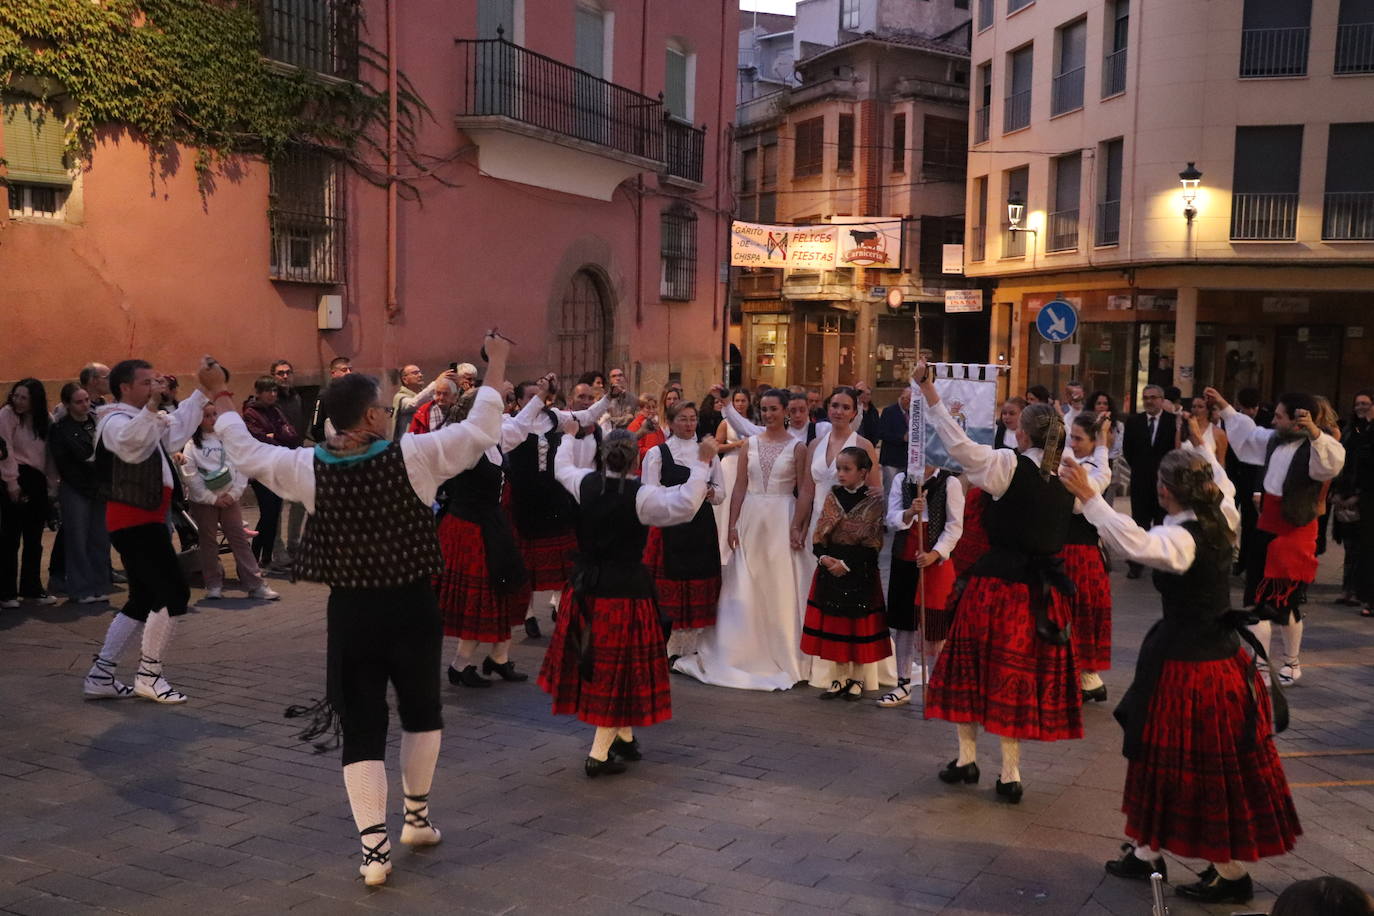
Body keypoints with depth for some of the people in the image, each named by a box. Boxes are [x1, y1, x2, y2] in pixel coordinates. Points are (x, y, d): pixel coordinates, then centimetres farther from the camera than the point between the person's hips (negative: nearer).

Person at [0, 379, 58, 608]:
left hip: (37, 481, 6)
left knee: (34, 540, 11)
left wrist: (52, 486, 5)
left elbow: (49, 455, 10)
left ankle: (31, 589, 20)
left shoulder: (45, 421, 11)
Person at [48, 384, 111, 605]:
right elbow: (63, 466, -6)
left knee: (100, 540, 4)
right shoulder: (60, 430, -1)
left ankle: (99, 587, 11)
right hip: (75, 492, -4)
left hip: (100, 489, 4)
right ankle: (81, 590, 5)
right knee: (78, 541, -1)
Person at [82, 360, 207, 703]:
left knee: (143, 599, 15)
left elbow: (177, 428, 26)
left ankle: (100, 676, 19)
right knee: (174, 593, -11)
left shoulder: (145, 419, 17)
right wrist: (151, 405, -48)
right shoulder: (117, 421, -15)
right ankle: (148, 676, -3)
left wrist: (203, 392, 21)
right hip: (134, 521, -11)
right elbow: (132, 446, -38)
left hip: (143, 520, 11)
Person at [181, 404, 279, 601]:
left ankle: (255, 584, -1)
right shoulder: (192, 444, -2)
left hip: (229, 498, 1)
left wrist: (234, 494, -9)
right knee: (208, 541, 6)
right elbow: (190, 476, -9)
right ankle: (214, 585, 14)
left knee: (240, 539, 0)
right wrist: (212, 498, -12)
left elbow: (242, 468, 1)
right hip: (203, 500, -1)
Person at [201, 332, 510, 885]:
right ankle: (417, 816, 34)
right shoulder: (413, 456, -13)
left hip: (350, 610, 1)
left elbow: (245, 453, 10)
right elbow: (480, 430, -9)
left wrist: (221, 396, 23)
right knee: (421, 709, 21)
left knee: (361, 727, 6)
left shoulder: (309, 467, -5)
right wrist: (496, 362, 2)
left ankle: (374, 848, 3)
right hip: (412, 606, -1)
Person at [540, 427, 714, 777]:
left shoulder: (587, 484, -1)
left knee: (597, 666, 19)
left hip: (586, 587, 6)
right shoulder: (642, 495, -18)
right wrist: (702, 462, -24)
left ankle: (623, 737, 33)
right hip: (625, 590, -6)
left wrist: (568, 436, 38)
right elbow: (684, 506, -31)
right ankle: (599, 754, 5)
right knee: (620, 669, 5)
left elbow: (562, 468, 20)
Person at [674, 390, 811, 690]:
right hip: (751, 518, 3)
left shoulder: (797, 447, -1)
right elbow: (739, 487, 6)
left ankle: (781, 656, 13)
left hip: (782, 520, -3)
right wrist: (733, 524, 0)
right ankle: (745, 652, 15)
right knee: (745, 589, 4)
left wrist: (797, 527, -11)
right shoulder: (749, 444, 7)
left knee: (780, 588, 1)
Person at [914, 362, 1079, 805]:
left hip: (998, 581, -4)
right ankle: (1010, 773, 13)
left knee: (970, 666, 13)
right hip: (1044, 587, 4)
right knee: (1022, 676, 10)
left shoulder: (1010, 465, -11)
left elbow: (959, 444, -15)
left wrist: (929, 391, -10)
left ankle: (967, 758, 21)